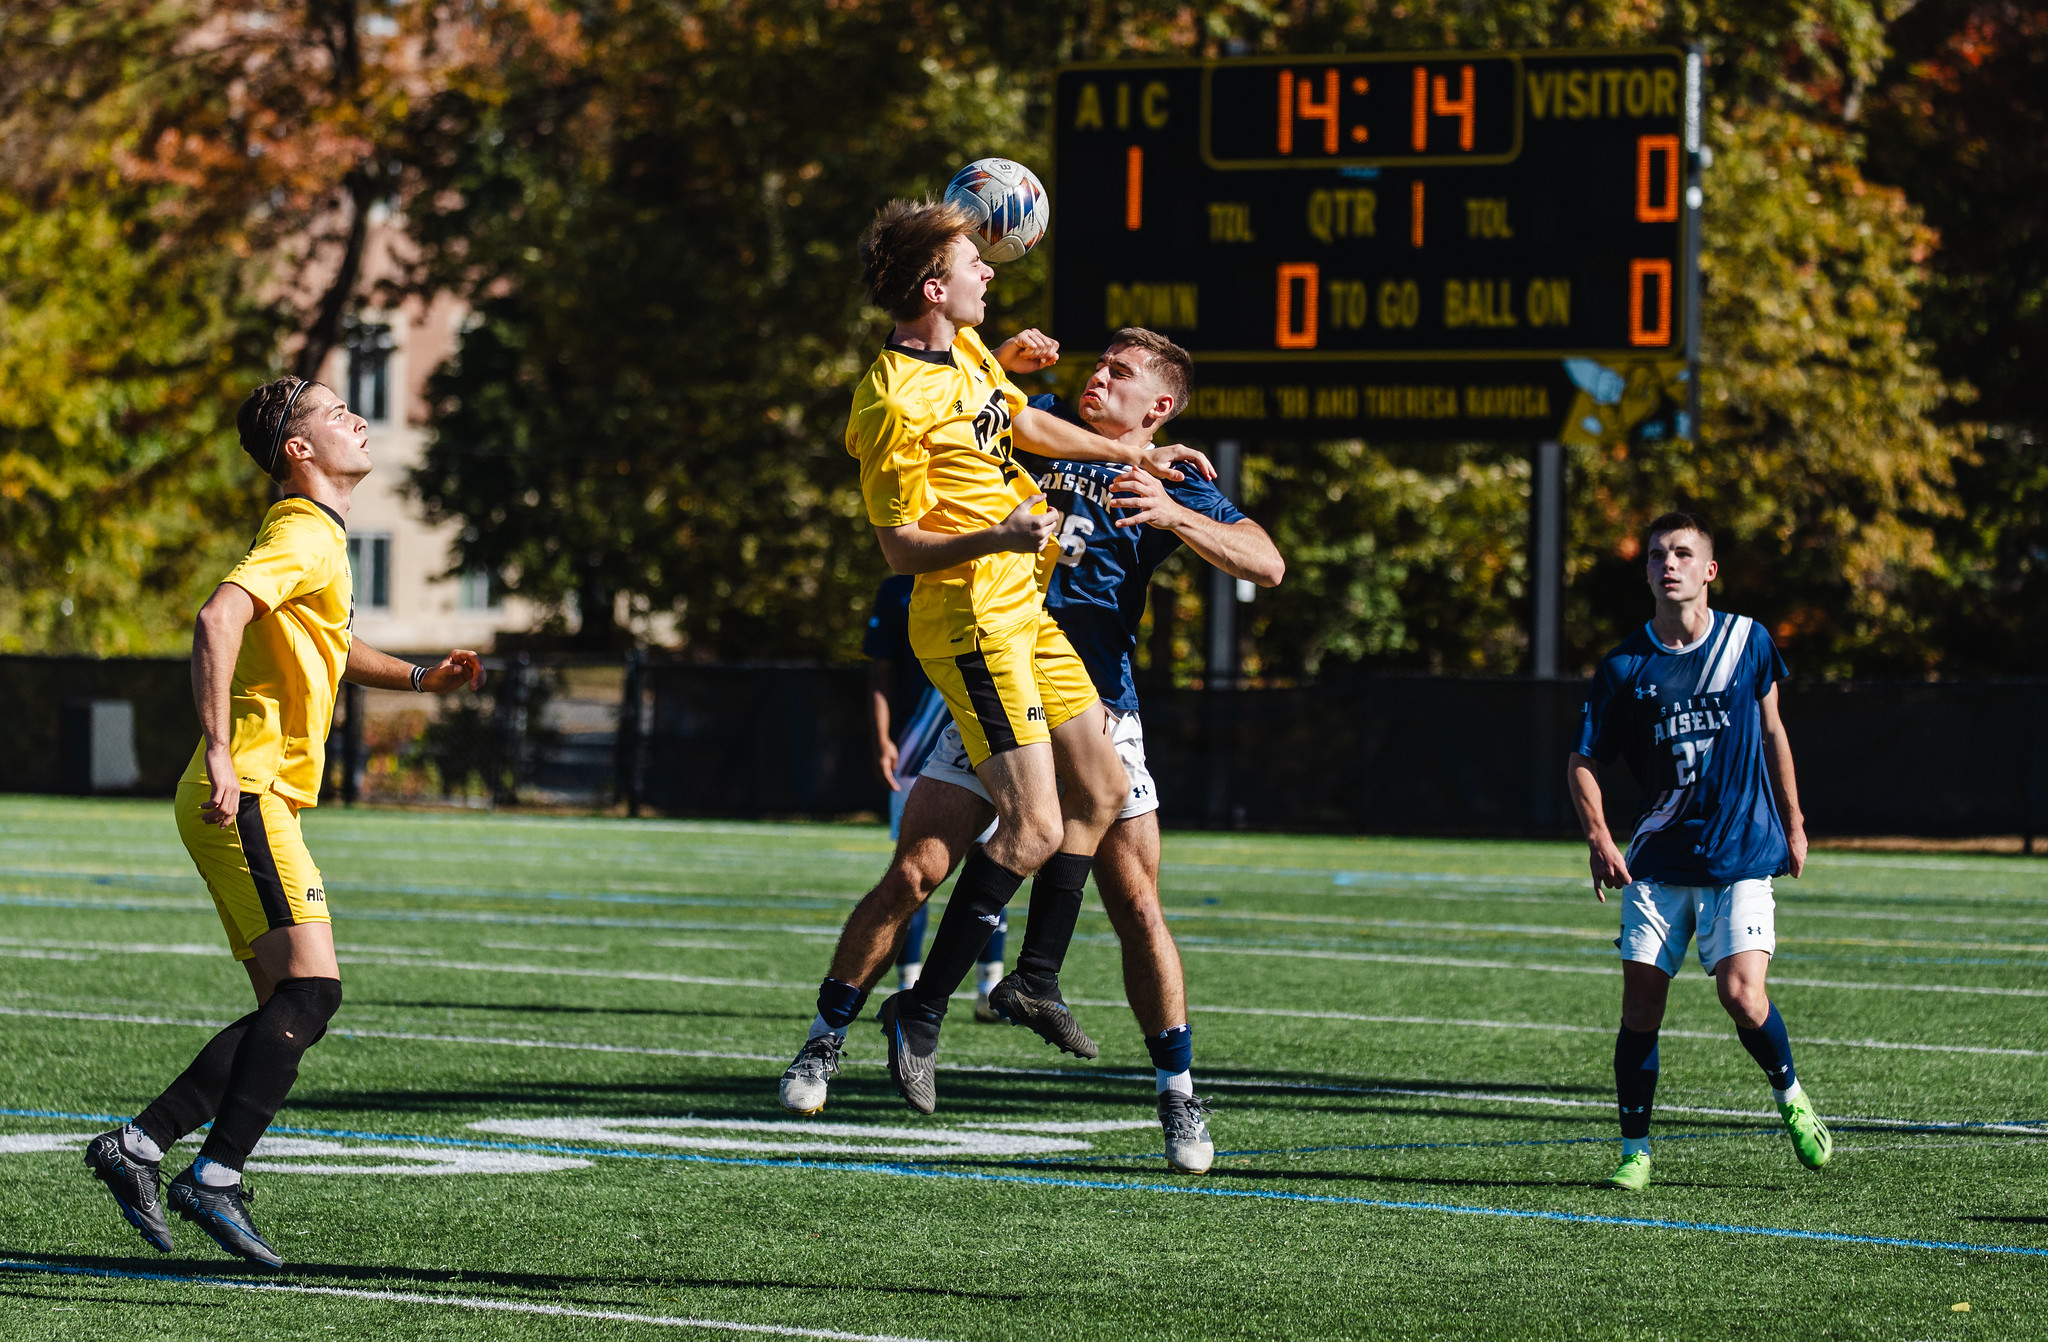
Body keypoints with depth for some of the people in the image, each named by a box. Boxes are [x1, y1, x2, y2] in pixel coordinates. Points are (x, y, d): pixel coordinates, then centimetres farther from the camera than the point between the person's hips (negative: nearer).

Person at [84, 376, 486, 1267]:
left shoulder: (319, 541, 20)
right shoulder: (304, 539, -12)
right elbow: (219, 620, -28)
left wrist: (417, 677, 26)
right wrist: (221, 756, -31)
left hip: (255, 799, 10)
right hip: (248, 794, -10)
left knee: (291, 1007, 6)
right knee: (311, 988, -16)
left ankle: (138, 1145, 5)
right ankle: (216, 1180, -18)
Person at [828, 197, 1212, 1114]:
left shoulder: (968, 351, 7)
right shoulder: (894, 403, -21)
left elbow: (1026, 425, 26)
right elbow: (900, 547, -18)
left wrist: (1134, 456, 31)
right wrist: (995, 539, -34)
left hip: (1021, 611, 10)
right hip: (970, 621, -10)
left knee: (1100, 790, 16)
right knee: (1034, 826, -15)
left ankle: (1035, 980, 27)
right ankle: (921, 1016, -8)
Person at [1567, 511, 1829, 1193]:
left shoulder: (1747, 641, 0)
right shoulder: (1624, 667, -3)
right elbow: (1583, 761, 4)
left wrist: (1792, 823, 17)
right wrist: (1599, 839, -12)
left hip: (1743, 856, -1)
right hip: (1658, 862, 1)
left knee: (1741, 993, -16)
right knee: (1640, 1006, -4)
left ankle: (1791, 1096, 12)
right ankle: (1635, 1152, 9)